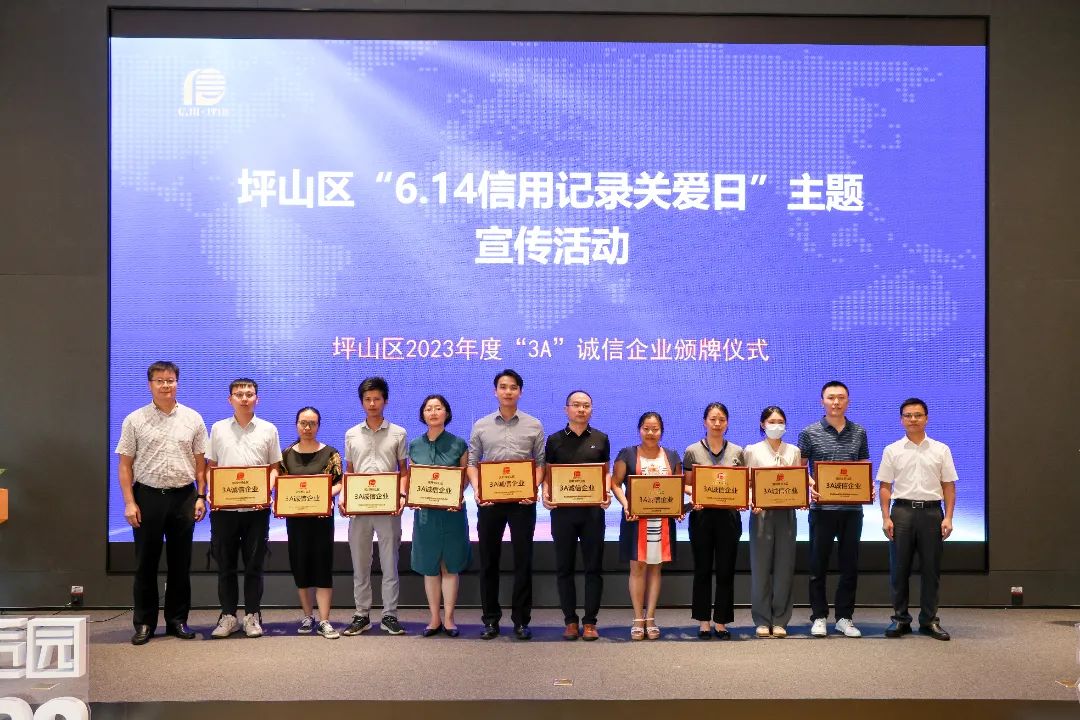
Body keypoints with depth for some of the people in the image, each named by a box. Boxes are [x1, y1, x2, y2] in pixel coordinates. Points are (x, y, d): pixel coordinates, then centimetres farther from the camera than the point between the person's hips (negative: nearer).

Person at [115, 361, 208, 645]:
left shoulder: (193, 419, 5)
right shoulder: (135, 420, 1)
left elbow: (200, 463, 7)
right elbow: (125, 465, 0)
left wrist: (201, 497, 0)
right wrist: (129, 502, -7)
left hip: (183, 496, 1)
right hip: (147, 496, -1)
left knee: (180, 562, 7)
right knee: (146, 562, 4)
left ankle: (177, 620, 17)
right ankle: (144, 623, 13)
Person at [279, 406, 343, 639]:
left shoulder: (330, 453, 0)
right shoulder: (287, 454, 7)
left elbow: (339, 483, -2)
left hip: (321, 516, -2)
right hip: (295, 517, 2)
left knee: (323, 566, -3)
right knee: (300, 567, 7)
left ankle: (324, 621, -1)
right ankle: (307, 616, 19)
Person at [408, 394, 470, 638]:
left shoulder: (458, 444, 0)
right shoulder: (415, 446, 6)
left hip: (452, 511, -2)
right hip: (425, 511, 2)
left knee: (450, 566, 2)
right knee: (429, 567, 6)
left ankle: (449, 619, 10)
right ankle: (434, 619, 15)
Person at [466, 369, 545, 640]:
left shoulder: (534, 426, 5)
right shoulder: (481, 426, 7)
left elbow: (541, 463, 4)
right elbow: (472, 463, 7)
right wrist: (476, 489, -9)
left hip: (522, 501, -1)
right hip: (489, 501, 1)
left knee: (523, 560, 1)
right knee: (489, 561, 6)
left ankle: (521, 620, 10)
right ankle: (491, 619, 15)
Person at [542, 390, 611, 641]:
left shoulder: (600, 439, 7)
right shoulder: (554, 440, 6)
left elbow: (606, 472, 10)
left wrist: (606, 494, -8)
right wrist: (546, 496, -11)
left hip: (593, 510, 0)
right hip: (562, 509, 0)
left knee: (594, 566, 3)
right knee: (564, 567, 4)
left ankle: (590, 621, 10)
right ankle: (570, 620, 13)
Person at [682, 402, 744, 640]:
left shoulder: (737, 452, 7)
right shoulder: (693, 451, 3)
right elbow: (686, 485, 4)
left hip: (729, 515, 1)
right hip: (702, 515, -1)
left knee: (726, 571, 4)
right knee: (703, 569, 5)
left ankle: (721, 622, 13)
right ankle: (703, 622, 13)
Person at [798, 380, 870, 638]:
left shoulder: (859, 433, 9)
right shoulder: (810, 433, 1)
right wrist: (807, 488, -15)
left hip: (852, 509, 3)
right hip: (822, 509, -2)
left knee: (850, 565, 7)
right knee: (818, 566, 4)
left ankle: (844, 618, 17)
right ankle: (819, 617, 13)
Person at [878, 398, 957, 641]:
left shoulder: (941, 450, 6)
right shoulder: (892, 451, 5)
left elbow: (949, 486, 5)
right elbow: (884, 486, 4)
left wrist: (948, 518, -4)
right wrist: (886, 518, -4)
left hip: (932, 512, 1)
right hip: (902, 511, 0)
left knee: (931, 569, 5)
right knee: (899, 569, 3)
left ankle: (929, 620, 14)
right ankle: (900, 619, 12)